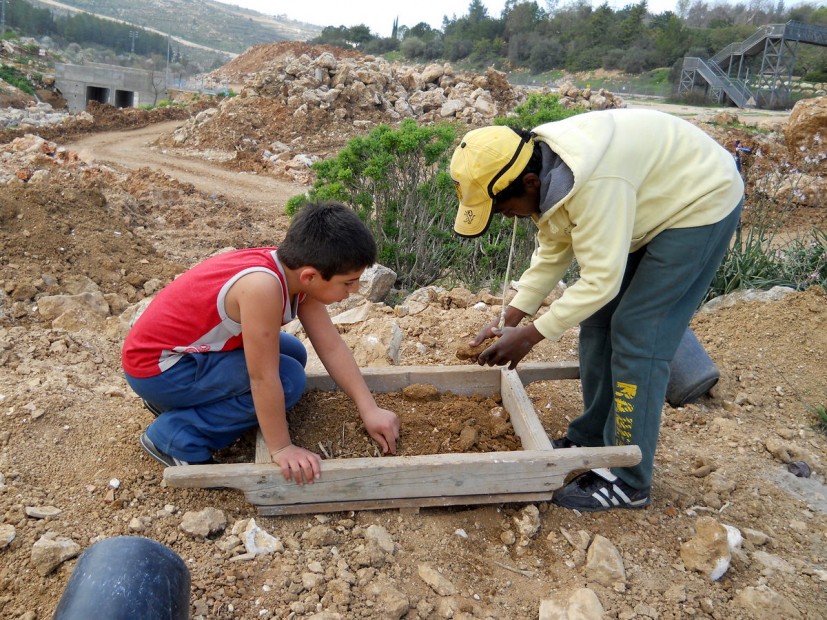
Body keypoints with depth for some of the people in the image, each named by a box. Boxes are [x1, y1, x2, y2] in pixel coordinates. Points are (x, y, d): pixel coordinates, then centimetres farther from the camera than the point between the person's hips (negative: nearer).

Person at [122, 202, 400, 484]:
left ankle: (176, 399, 16)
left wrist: (370, 409, -6)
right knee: (288, 378, -17)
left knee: (292, 355, 12)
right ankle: (176, 436, -6)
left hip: (188, 348, 9)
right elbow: (263, 377, -29)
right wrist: (281, 448, -19)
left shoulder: (294, 269, -9)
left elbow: (332, 347, -5)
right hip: (156, 366, -9)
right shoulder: (263, 285, -35)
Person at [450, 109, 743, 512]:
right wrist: (510, 316, -5)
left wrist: (530, 335, -25)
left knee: (637, 337, -13)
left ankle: (627, 482, -2)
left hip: (699, 201, -9)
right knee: (598, 321, 7)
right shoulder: (542, 170, -9)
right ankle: (592, 440, 21)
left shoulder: (591, 183, -37)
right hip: (650, 201, 9)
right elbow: (554, 251, 0)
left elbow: (600, 280, -32)